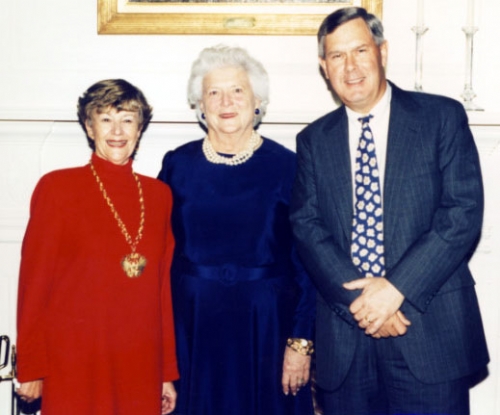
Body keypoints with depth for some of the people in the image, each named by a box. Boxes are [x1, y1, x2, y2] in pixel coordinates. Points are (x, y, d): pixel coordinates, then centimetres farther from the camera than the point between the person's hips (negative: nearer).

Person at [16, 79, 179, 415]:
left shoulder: (159, 194, 7)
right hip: (74, 369, -3)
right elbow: (34, 281, -3)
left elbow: (163, 285, 10)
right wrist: (30, 369, -3)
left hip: (141, 367, 3)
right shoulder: (57, 187, -4)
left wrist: (168, 371, 9)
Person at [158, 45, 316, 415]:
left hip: (266, 327, -1)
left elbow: (307, 263, -4)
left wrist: (301, 342, -8)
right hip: (192, 328, 1)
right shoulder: (178, 166, 2)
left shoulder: (286, 167, -4)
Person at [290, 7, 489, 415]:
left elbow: (464, 213, -7)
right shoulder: (313, 140, 10)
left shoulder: (443, 117, 1)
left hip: (431, 332, -2)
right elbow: (307, 226, 1)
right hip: (345, 339, 3)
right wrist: (357, 297, -13)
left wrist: (397, 289, -14)